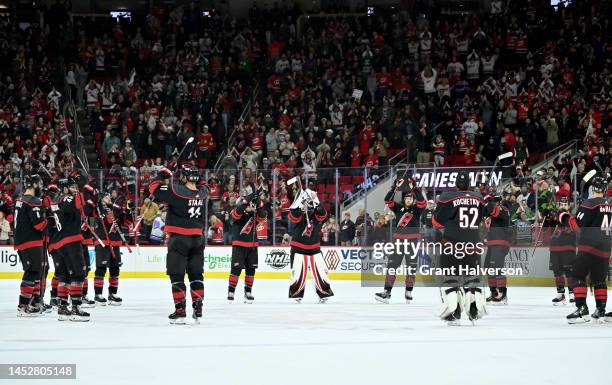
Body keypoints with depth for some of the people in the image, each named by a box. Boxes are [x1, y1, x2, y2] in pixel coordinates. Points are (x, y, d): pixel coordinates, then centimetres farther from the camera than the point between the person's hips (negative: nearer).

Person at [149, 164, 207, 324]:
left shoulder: (176, 191, -16)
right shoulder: (202, 194, 2)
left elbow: (154, 189, -8)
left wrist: (163, 175, 7)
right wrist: (172, 178, 17)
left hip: (179, 238, -5)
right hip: (198, 238, 5)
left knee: (176, 274, 0)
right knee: (196, 274, 14)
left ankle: (180, 311, -4)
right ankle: (198, 310, 15)